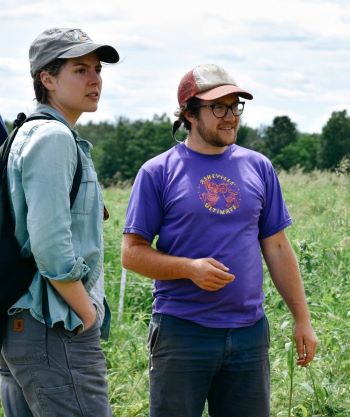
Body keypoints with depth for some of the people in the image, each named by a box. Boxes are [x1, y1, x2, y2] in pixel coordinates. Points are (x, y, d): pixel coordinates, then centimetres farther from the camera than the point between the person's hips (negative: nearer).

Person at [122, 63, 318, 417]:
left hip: (249, 332, 3)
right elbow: (132, 253, -3)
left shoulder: (258, 168, 9)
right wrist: (190, 268, -19)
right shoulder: (158, 172, -2)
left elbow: (278, 249, 11)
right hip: (182, 332, -3)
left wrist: (302, 318, 8)